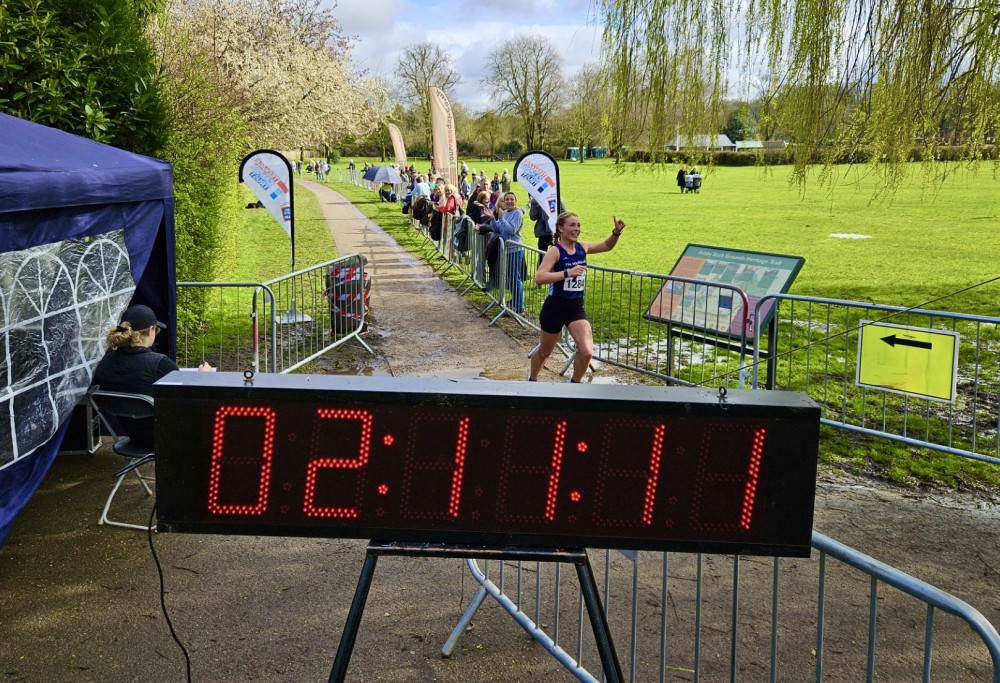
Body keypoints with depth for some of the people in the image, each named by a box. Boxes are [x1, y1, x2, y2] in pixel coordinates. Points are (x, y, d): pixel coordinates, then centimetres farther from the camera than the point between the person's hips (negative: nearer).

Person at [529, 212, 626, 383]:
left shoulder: (582, 247, 2)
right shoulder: (555, 251, -16)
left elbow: (607, 246, 20)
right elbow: (539, 278, -29)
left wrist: (616, 232, 1)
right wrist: (568, 272, -35)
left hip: (576, 307, 4)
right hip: (555, 307, -4)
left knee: (587, 352, -13)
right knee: (545, 352, 15)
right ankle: (532, 380, 43)